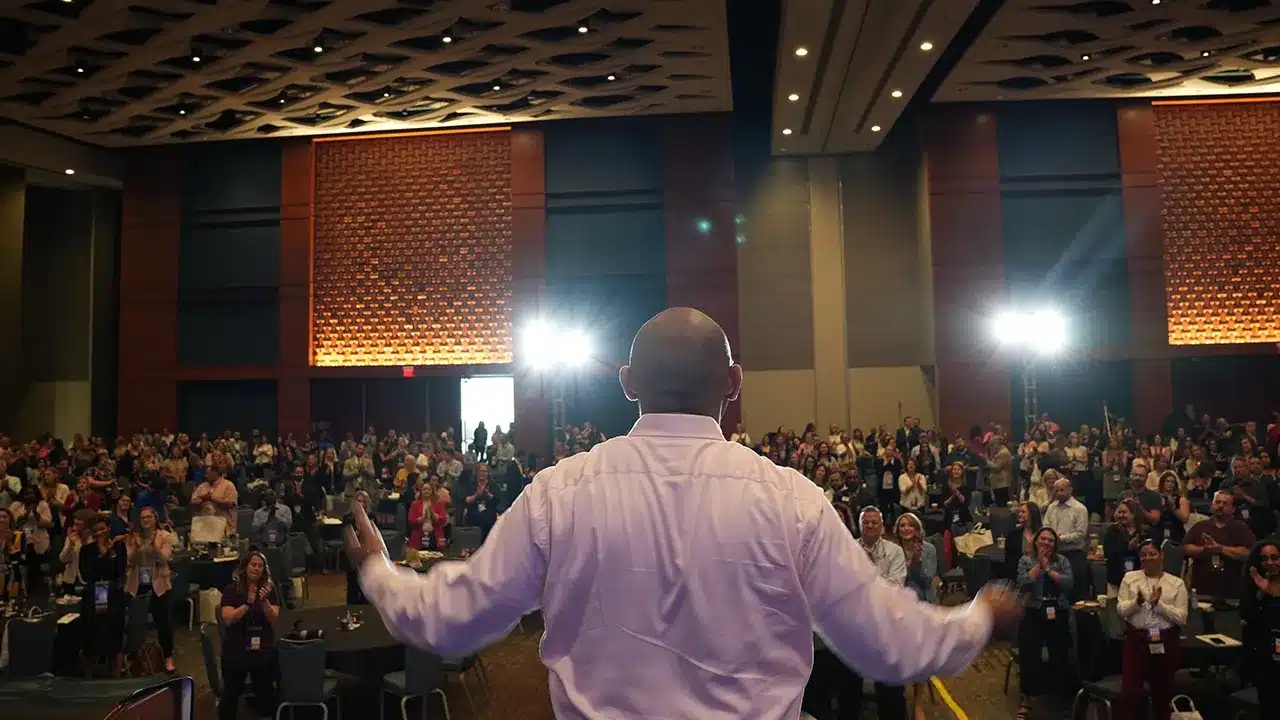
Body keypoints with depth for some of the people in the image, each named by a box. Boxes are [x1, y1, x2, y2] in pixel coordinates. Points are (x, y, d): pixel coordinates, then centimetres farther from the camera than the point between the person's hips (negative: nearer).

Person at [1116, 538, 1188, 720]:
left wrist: (1158, 604, -19)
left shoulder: (1176, 583, 0)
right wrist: (1137, 602, -21)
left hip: (1166, 641, 0)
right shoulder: (1130, 578, 3)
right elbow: (1121, 610, -3)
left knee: (1163, 690, 15)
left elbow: (1181, 618, -7)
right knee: (1129, 690, -4)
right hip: (1136, 639, 0)